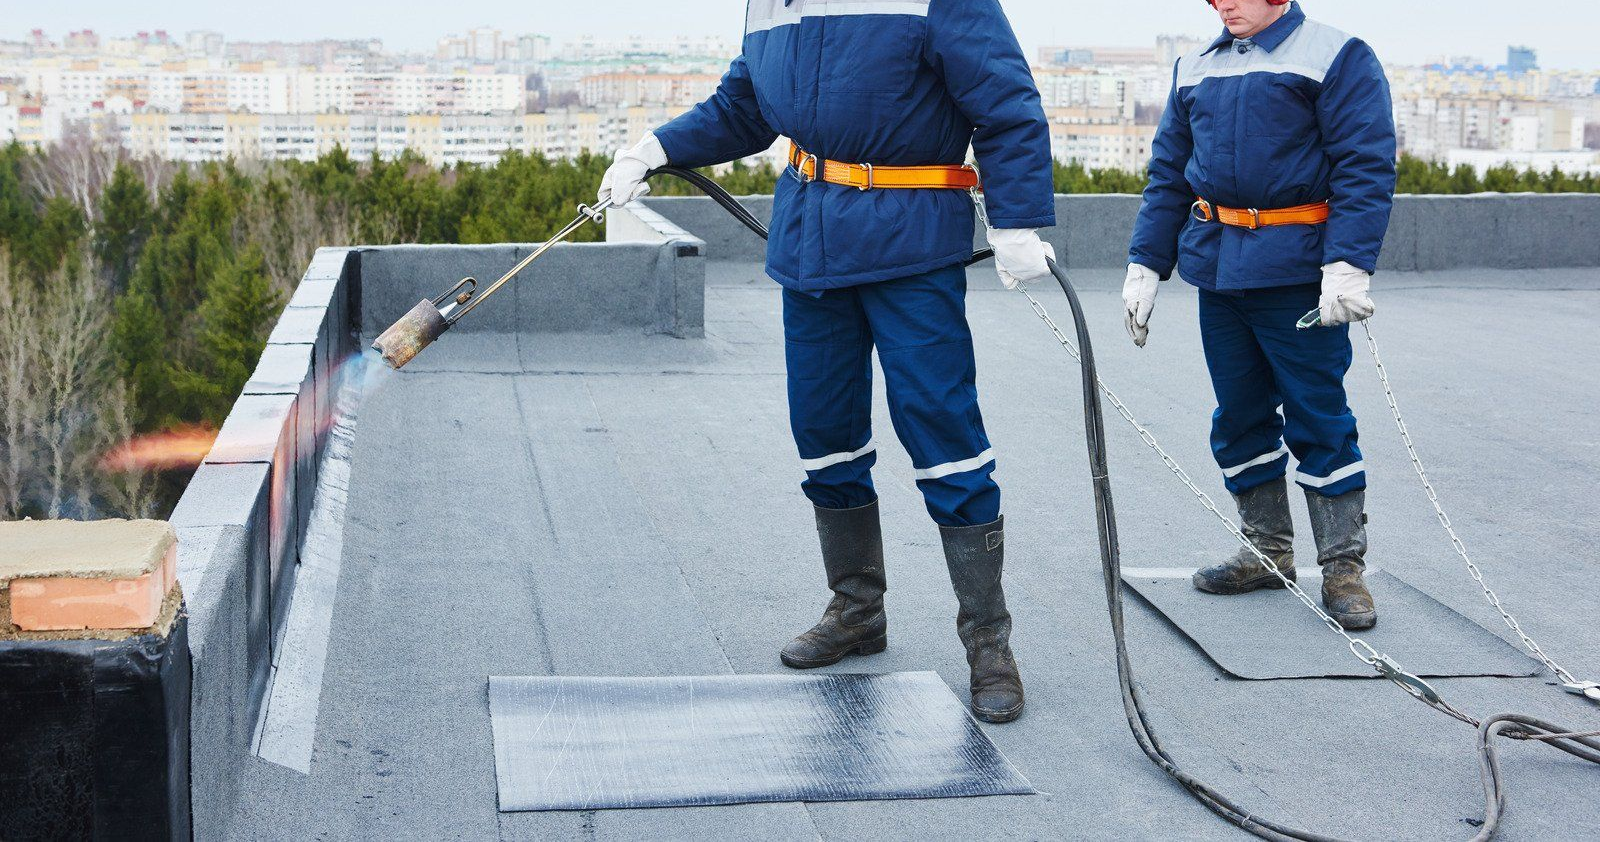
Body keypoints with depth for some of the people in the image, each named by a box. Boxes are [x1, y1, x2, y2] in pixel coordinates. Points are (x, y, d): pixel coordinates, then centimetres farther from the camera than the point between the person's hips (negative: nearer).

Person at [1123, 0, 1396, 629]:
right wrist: (1145, 264, 13)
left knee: (1319, 419, -3)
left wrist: (1348, 264, -20)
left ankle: (1343, 567, 7)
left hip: (1298, 273, -6)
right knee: (1240, 417, 11)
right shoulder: (1196, 69, 15)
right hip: (1217, 268, 6)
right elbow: (1168, 175, 20)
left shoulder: (1337, 57, -3)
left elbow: (1365, 165, -10)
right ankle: (1269, 553, 24)